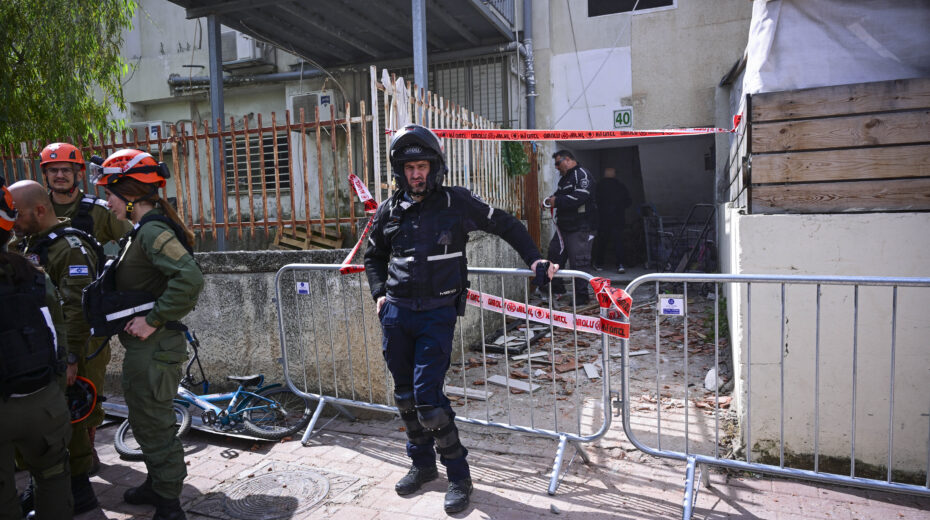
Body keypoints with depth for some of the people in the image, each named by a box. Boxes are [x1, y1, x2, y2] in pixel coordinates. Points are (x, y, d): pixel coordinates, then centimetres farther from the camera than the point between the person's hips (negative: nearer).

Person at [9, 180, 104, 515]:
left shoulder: (70, 247, -19)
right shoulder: (30, 244, 13)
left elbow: (77, 308, -25)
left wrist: (71, 358, -28)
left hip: (78, 348, -9)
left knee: (71, 423, -1)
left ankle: (78, 491, 14)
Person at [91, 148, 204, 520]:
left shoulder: (153, 231, -20)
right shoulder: (143, 230, 12)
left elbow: (190, 278, -34)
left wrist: (153, 320, -26)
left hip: (154, 348, -10)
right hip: (143, 346, 10)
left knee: (153, 424, 2)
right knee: (144, 420, 24)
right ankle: (156, 485, 42)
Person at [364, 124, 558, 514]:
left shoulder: (457, 203, -3)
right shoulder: (389, 211, 7)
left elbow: (506, 225, 7)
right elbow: (374, 256, 23)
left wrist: (534, 260, 2)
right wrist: (380, 293, 9)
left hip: (437, 312, -4)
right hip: (396, 312, 4)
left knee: (426, 395, -11)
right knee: (405, 395, 11)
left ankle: (459, 475, 8)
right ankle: (422, 464, 32)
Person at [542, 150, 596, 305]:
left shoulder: (582, 175, -11)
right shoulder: (564, 178, 19)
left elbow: (580, 197, -25)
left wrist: (557, 201, -17)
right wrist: (551, 199, 10)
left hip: (579, 229, -10)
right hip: (563, 227, 10)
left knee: (578, 263, -5)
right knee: (554, 256, 12)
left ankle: (581, 297, 4)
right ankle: (556, 289, 25)